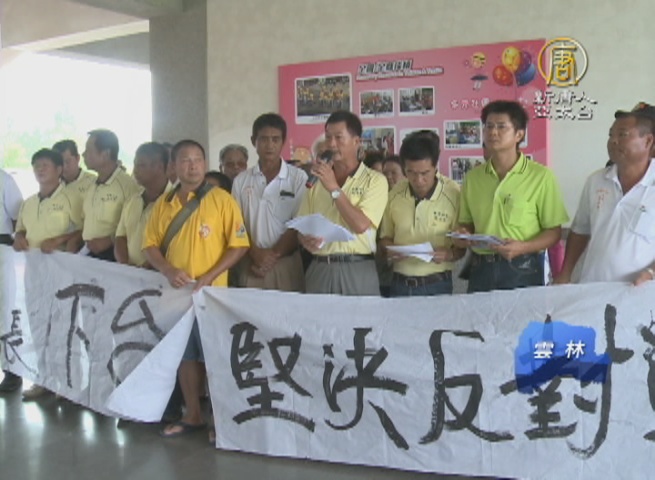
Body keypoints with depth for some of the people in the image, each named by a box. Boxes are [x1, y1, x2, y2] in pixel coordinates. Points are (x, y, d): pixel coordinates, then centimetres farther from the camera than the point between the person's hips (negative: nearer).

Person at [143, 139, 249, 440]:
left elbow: (239, 245, -9)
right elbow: (151, 245, 8)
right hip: (176, 292, 5)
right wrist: (168, 270, -11)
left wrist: (209, 277, -16)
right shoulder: (163, 204, 6)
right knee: (184, 355, 13)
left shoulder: (221, 199, -7)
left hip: (211, 292, -4)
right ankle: (192, 415, 27)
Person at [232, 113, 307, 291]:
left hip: (286, 263, -2)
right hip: (251, 263, 2)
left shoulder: (298, 178, -1)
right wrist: (255, 253, -8)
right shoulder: (241, 180, 9)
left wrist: (274, 254, -10)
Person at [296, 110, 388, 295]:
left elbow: (360, 225, -14)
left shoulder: (375, 180, -2)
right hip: (319, 269, 3)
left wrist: (334, 188, -14)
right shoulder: (317, 179, 12)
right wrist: (305, 239, -10)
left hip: (358, 270, -3)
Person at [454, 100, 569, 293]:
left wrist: (523, 247, -18)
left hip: (523, 271, -3)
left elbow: (554, 232, -3)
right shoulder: (472, 177, 7)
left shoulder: (541, 176, -5)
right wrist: (463, 234, -5)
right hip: (480, 270, 3)